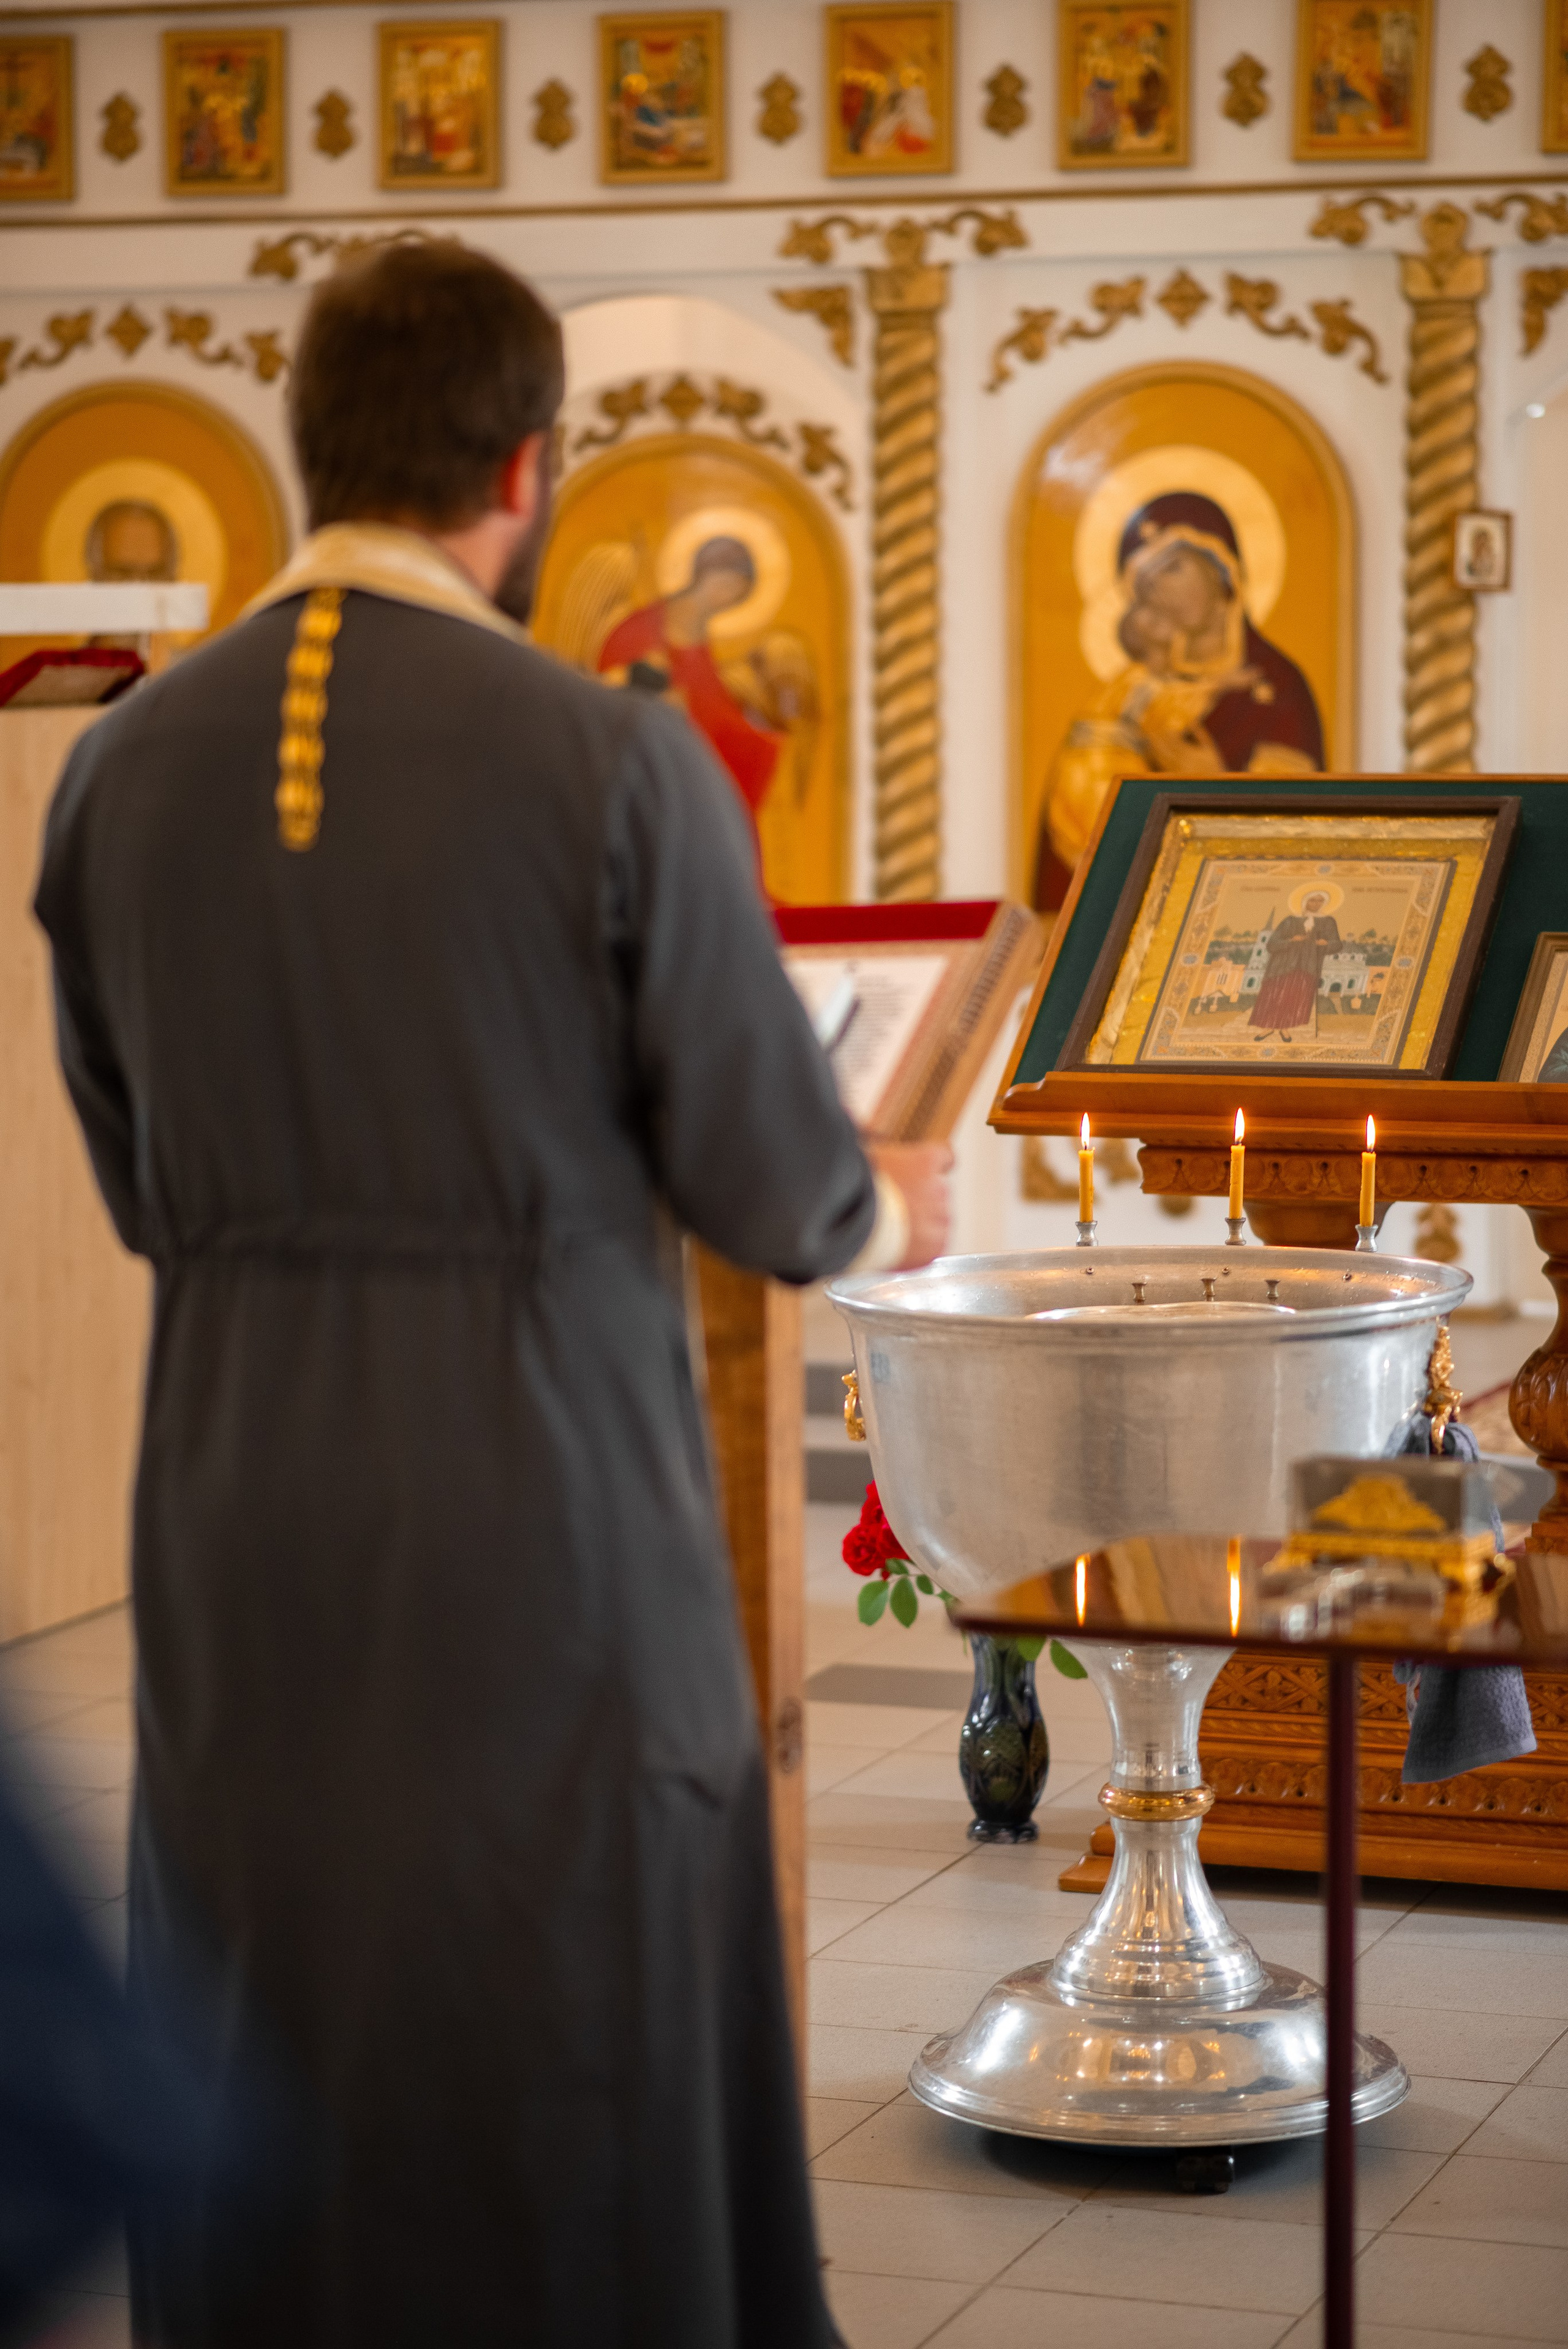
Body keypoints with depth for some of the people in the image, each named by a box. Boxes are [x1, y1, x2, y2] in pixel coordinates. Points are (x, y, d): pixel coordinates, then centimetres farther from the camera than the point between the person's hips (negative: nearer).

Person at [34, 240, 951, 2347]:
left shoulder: (122, 771, 1)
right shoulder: (618, 766, -11)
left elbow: (142, 1186, 10)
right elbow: (772, 1186, -6)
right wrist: (894, 1217, 16)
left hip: (241, 1525, 4)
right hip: (548, 1519, -4)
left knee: (268, 2066, 15)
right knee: (577, 2089, 8)